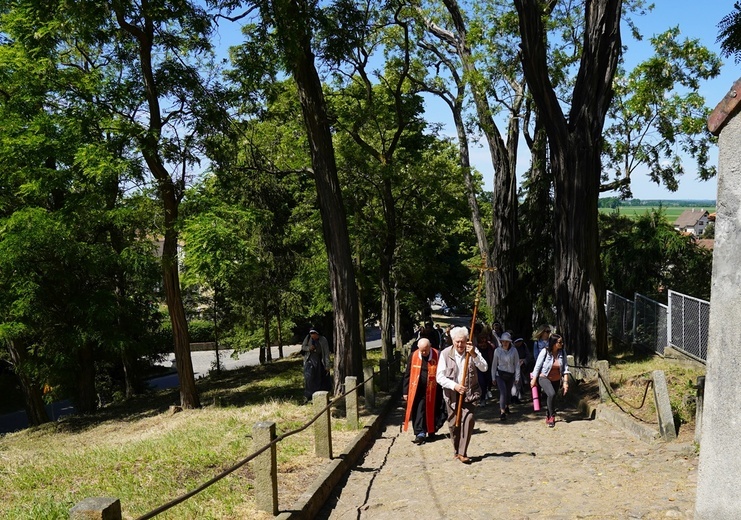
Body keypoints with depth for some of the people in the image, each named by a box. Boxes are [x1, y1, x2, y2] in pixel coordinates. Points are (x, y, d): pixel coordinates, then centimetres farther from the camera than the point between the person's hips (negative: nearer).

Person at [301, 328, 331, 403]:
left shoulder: (323, 340, -15)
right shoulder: (308, 337, -8)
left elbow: (326, 353, -12)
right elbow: (303, 346, 6)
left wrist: (327, 366, -14)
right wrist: (308, 348, -17)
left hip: (319, 362, -1)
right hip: (309, 361, 1)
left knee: (320, 379, 3)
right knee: (308, 378, -12)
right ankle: (308, 397, -7)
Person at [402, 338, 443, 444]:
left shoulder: (437, 356, -7)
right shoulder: (413, 356, -2)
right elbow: (407, 375, 3)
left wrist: (442, 391, -4)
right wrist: (405, 391, 2)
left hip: (433, 391, -1)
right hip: (417, 390, 1)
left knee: (432, 412, 11)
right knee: (417, 412, -2)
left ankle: (431, 431, 29)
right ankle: (420, 433, 3)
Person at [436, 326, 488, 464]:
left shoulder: (473, 351, -2)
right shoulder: (445, 354, -7)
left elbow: (484, 368, -14)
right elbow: (440, 377, -9)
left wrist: (474, 355, -28)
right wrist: (454, 386, -23)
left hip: (470, 393, 0)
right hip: (452, 394, 0)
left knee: (468, 418, -18)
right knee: (453, 424, 5)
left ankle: (462, 453, -11)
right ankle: (457, 450, 26)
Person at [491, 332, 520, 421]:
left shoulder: (514, 350, -7)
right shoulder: (497, 350, -5)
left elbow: (517, 364, -2)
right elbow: (494, 364, 3)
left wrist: (517, 377, -2)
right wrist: (493, 377, 5)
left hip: (510, 375, 1)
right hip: (500, 374, -1)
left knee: (508, 392, 15)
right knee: (503, 392, -16)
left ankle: (506, 406, 42)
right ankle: (502, 412, -14)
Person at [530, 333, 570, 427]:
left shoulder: (562, 352, -10)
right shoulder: (545, 352, -19)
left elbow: (565, 367, -5)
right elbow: (537, 366, -10)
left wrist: (565, 382, -10)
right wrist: (533, 380, -3)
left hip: (556, 380, 5)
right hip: (544, 377, -4)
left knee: (551, 398, 16)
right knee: (551, 394, -28)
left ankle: (548, 418, 38)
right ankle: (552, 417, -14)